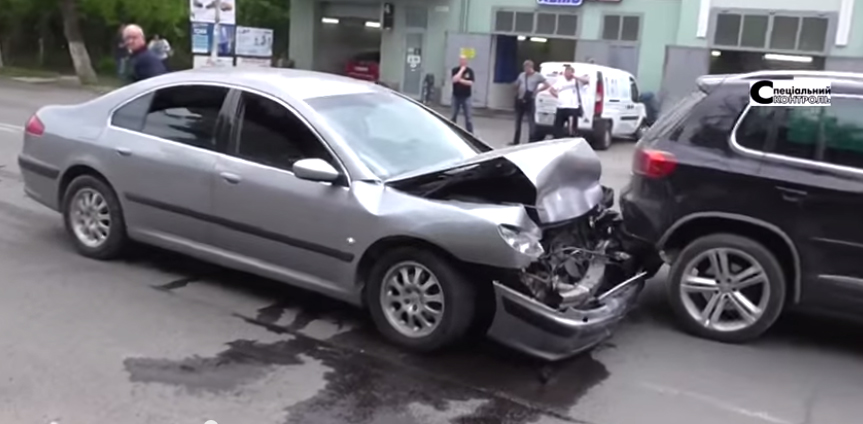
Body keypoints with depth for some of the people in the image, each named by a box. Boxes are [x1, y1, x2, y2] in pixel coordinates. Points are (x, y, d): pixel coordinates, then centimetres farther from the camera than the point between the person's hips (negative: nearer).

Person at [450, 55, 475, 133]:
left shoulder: (470, 71, -1)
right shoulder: (455, 70, -1)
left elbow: (471, 83, -9)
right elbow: (454, 80, -19)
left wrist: (461, 80, -14)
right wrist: (461, 70, -14)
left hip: (466, 97, -1)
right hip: (456, 96, 1)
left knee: (468, 116, -3)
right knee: (454, 116, 8)